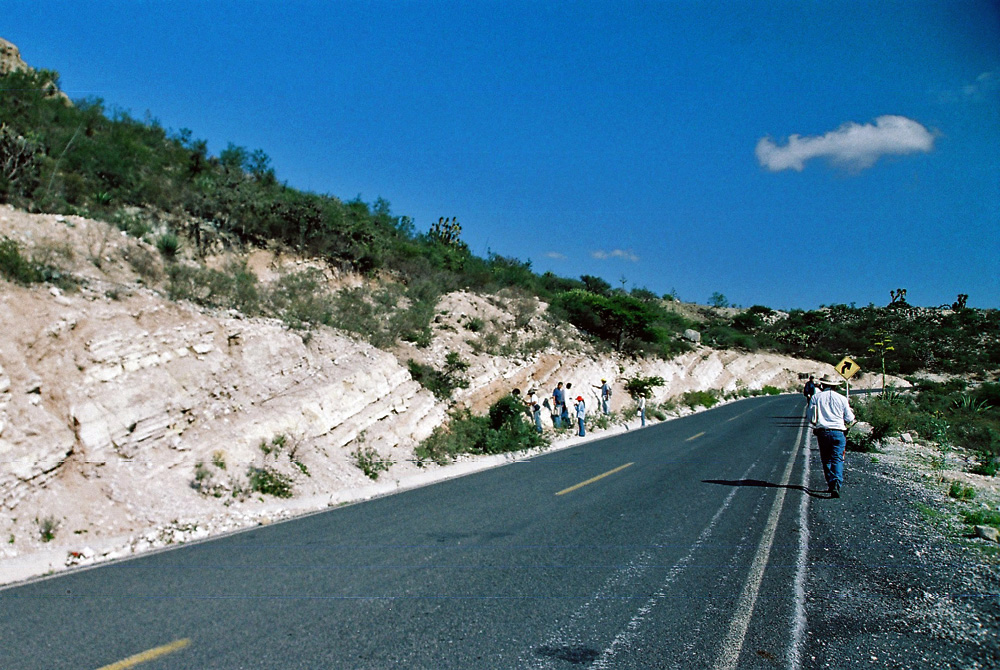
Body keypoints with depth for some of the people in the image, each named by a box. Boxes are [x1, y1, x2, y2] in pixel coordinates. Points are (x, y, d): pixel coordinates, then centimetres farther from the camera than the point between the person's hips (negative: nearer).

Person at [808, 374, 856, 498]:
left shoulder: (815, 398, 4)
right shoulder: (842, 398, 2)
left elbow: (811, 419, 5)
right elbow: (850, 419, 6)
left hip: (822, 432, 1)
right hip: (839, 432, -1)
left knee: (826, 459, 12)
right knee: (837, 459, -3)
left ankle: (830, 483, 12)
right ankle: (837, 484, -20)